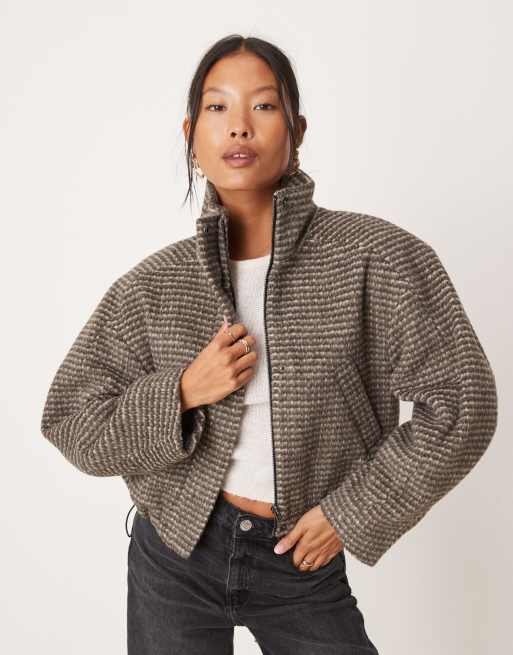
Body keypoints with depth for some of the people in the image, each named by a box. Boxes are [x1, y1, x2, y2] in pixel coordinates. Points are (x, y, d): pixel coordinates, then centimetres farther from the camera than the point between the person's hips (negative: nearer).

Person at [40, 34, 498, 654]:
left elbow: (460, 400, -9)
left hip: (302, 560, -1)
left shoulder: (373, 256, -13)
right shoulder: (154, 285, -8)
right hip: (176, 554, 2)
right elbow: (71, 427, -3)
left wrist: (353, 511, -9)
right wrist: (182, 394, -19)